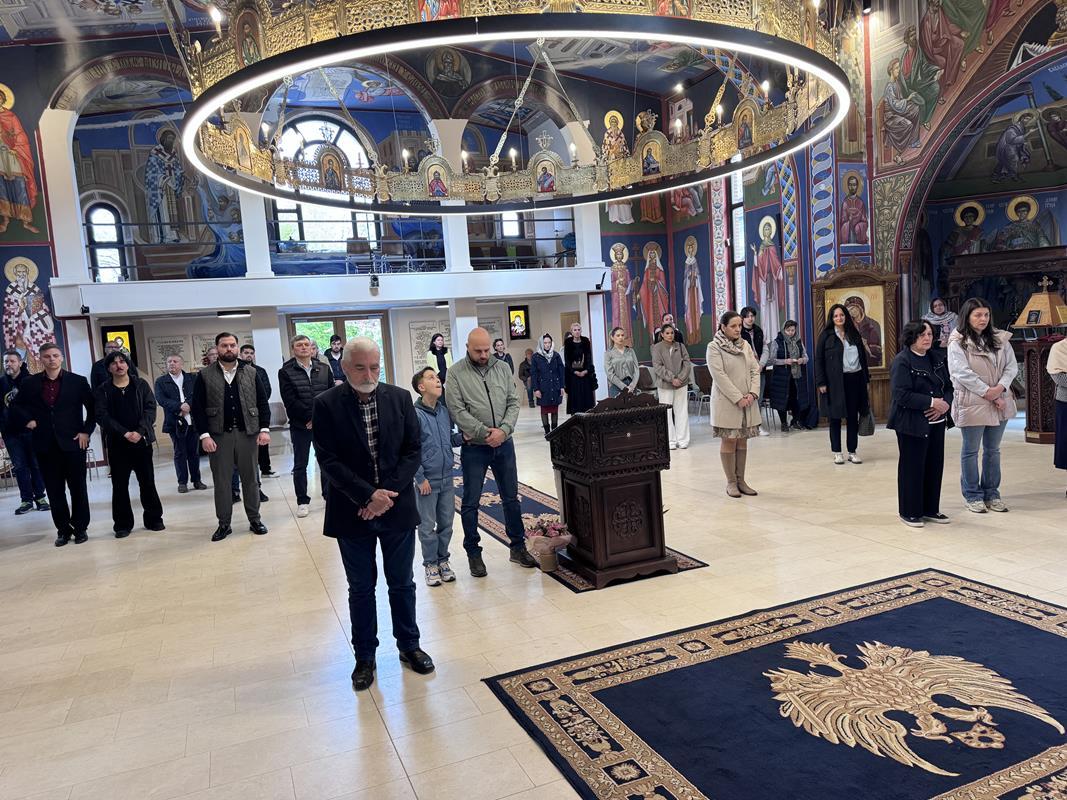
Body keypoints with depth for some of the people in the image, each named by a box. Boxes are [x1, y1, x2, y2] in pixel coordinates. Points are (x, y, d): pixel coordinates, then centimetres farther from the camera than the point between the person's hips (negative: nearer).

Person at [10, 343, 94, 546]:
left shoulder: (77, 381, 0)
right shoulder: (30, 383, 5)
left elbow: (93, 408, 3)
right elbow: (15, 407, 16)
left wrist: (86, 431, -5)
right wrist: (27, 420, -1)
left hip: (73, 443, -2)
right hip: (45, 446, 2)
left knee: (78, 488, 6)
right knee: (54, 491, 7)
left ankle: (80, 528, 17)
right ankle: (63, 530, 17)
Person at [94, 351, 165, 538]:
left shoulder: (141, 385, 6)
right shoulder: (102, 390, 3)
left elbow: (150, 408, -3)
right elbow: (102, 416, -6)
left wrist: (140, 431, -17)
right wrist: (124, 433, -18)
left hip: (142, 440, 0)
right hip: (117, 444, 0)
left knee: (148, 482, 5)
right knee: (120, 485, 5)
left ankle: (153, 519, 16)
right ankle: (123, 524, 14)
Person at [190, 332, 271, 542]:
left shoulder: (251, 373, 5)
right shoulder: (205, 375, 1)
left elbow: (262, 403, 5)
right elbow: (197, 407, -1)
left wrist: (265, 429, -4)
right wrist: (204, 435, -9)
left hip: (247, 433, 1)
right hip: (218, 435, -1)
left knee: (250, 478, 9)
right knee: (221, 481, 6)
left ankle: (254, 520, 20)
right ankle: (224, 524, 16)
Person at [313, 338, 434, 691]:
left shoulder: (399, 398, -1)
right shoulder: (326, 404, -8)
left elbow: (412, 451, -2)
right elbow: (328, 460, -12)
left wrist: (387, 493, -12)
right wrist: (368, 495, -18)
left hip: (397, 508, 2)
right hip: (353, 512, -2)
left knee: (402, 582, 15)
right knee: (361, 588, 13)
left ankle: (409, 645, 34)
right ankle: (364, 655, 30)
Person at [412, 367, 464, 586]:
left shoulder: (445, 411, 2)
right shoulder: (415, 415, -15)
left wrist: (462, 437, -6)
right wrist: (420, 479, -13)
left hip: (447, 478, 5)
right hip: (427, 481, -5)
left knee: (446, 523, 14)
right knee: (427, 526, 7)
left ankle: (442, 559, 31)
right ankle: (430, 564, 23)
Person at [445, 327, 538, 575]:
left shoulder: (501, 368, 4)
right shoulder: (456, 373, -7)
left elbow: (513, 403, 2)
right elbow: (458, 411, -14)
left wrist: (503, 430, -14)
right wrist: (485, 432, -19)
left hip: (503, 443, 4)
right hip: (474, 448, -4)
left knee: (511, 498, 13)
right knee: (471, 503, 6)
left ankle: (518, 547, 27)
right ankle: (473, 553, 20)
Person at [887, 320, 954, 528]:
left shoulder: (937, 358, 11)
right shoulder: (902, 361, -12)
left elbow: (948, 386, 13)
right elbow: (901, 394, -20)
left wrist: (945, 404, -7)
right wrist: (932, 402, -20)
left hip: (936, 421, 7)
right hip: (912, 423, -7)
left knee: (935, 465, 10)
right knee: (912, 467, 0)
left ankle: (930, 509, 23)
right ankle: (909, 512, 12)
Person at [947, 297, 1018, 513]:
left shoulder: (1000, 339, 7)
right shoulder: (958, 342, -9)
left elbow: (1011, 366, 3)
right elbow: (962, 374, -16)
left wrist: (1000, 388, -14)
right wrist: (989, 393, -17)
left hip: (1000, 403, 5)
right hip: (972, 404, -5)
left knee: (993, 449, 14)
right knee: (971, 450, 5)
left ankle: (991, 493, 25)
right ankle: (972, 495, 17)